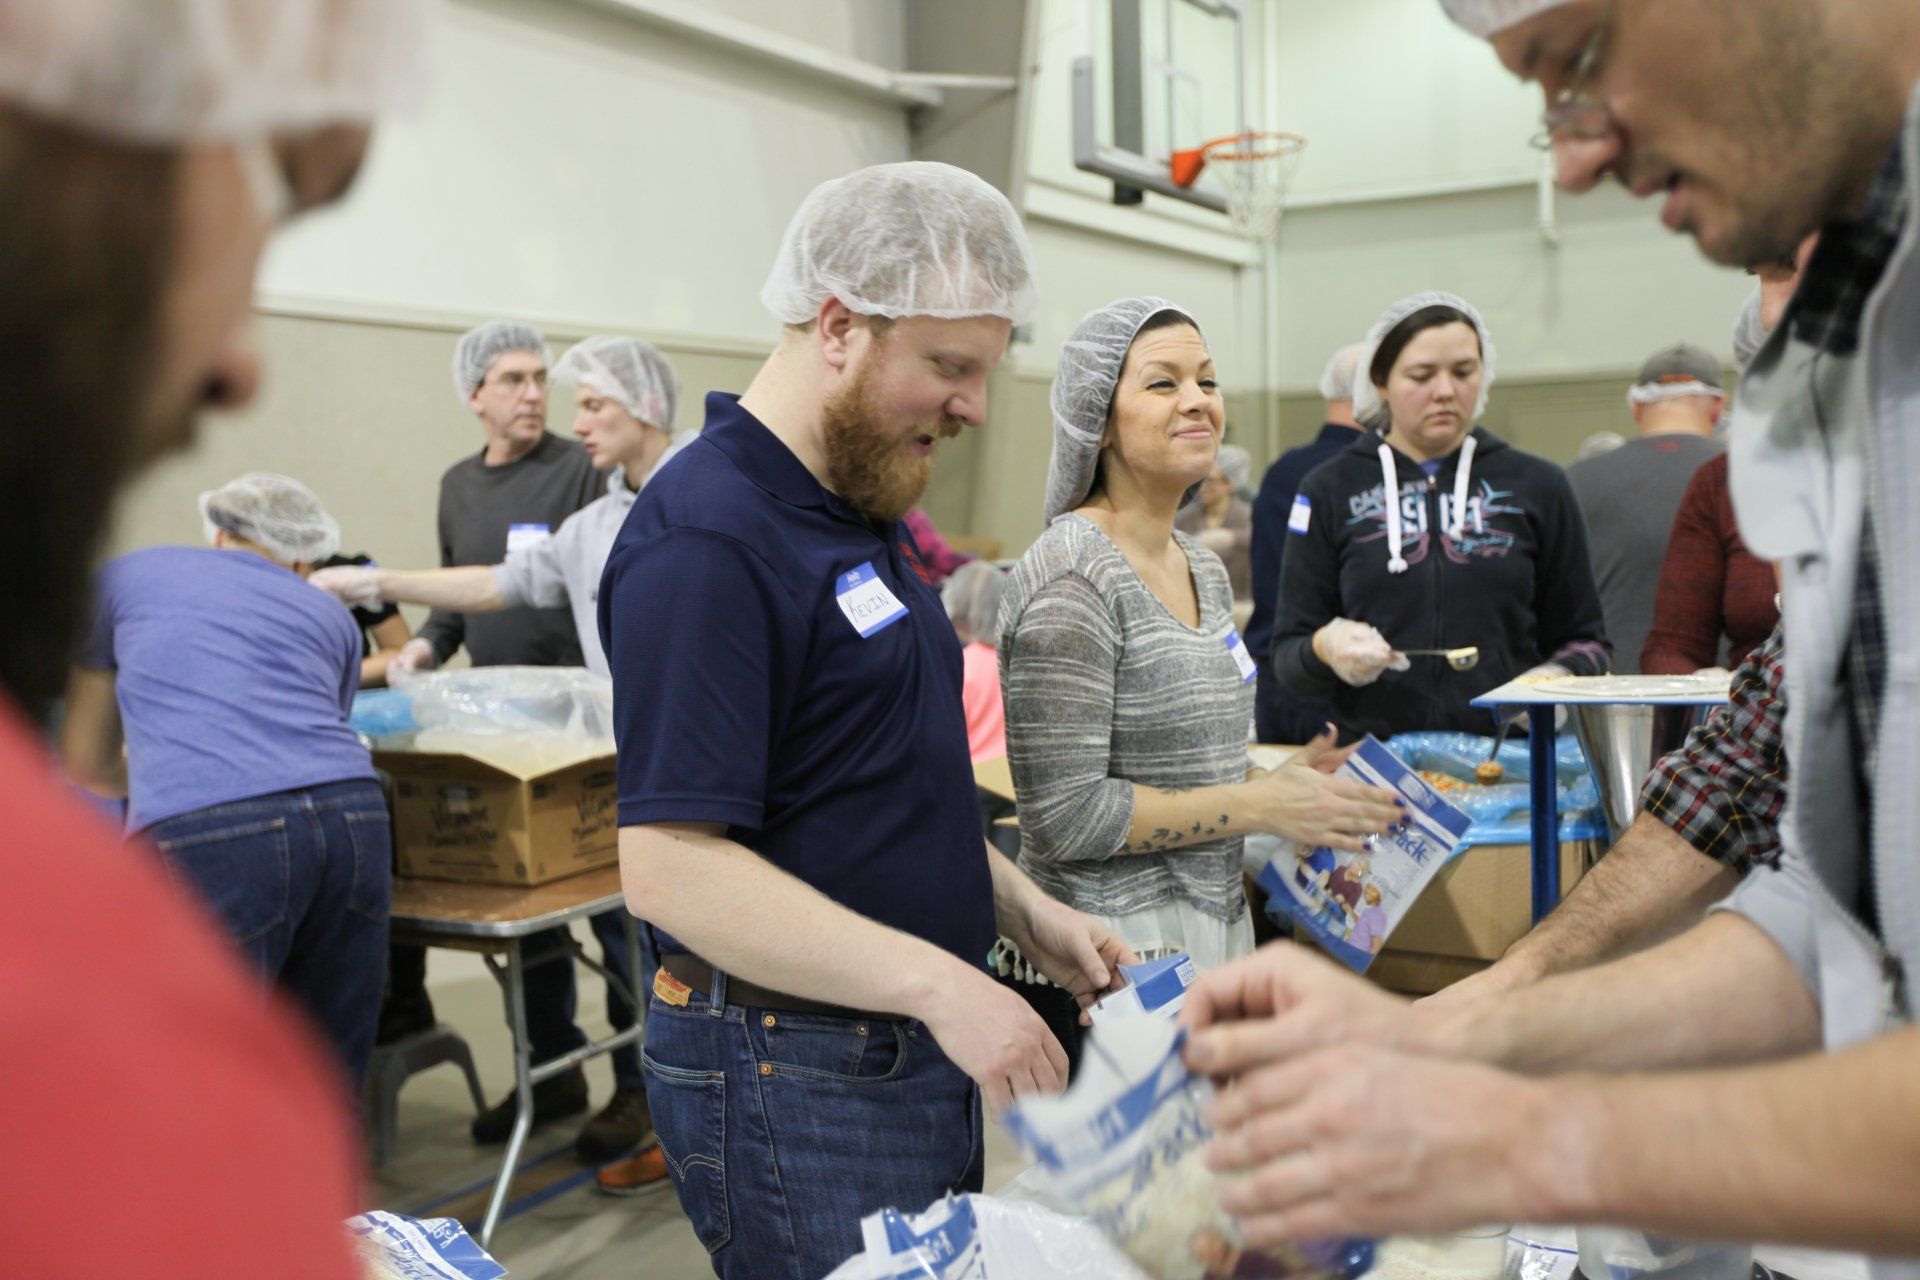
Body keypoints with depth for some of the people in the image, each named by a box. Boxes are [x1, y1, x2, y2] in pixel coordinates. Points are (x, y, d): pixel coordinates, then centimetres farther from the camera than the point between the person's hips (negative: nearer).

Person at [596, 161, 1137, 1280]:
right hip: (790, 1073, -9)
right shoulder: (706, 539, -20)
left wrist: (1024, 912, 9)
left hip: (922, 1058, 9)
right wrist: (936, 982, -28)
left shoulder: (862, 510, 10)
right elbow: (671, 864, -26)